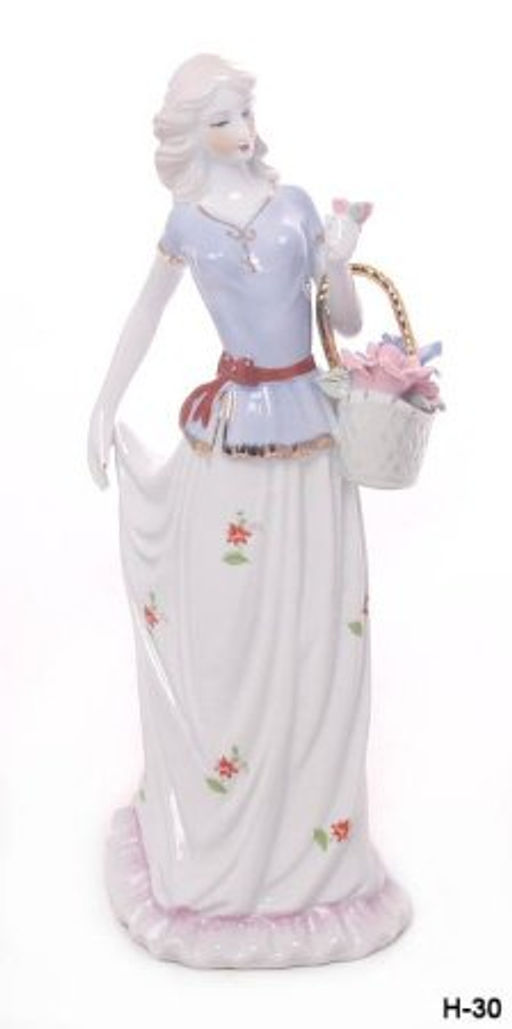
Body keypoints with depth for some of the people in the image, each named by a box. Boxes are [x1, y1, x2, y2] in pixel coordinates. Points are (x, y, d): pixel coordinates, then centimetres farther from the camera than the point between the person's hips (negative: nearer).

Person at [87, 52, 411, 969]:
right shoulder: (189, 221, 2)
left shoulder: (295, 204, 5)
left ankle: (310, 843, 23)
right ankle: (218, 853, 23)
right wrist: (103, 408, 9)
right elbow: (145, 317, 11)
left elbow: (348, 325, 7)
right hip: (229, 438, -2)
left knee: (316, 639, 6)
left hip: (307, 434, 2)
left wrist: (338, 267, -12)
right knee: (222, 640, 5)